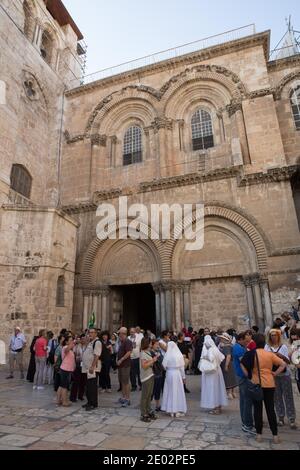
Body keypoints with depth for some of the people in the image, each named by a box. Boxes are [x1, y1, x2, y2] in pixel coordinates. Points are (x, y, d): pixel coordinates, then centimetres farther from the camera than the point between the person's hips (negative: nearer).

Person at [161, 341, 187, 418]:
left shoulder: (167, 355, -10)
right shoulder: (179, 355, -8)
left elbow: (164, 365, -6)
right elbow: (182, 367, -2)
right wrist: (183, 376, 9)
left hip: (169, 374, 0)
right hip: (177, 374, 0)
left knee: (170, 391, 11)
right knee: (178, 392, 10)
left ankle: (171, 411, 18)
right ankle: (178, 411, 16)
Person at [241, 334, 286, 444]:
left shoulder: (251, 353, -8)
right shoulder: (270, 354, -1)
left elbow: (243, 365, -17)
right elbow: (283, 364, -2)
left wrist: (248, 376, -6)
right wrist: (274, 374, 3)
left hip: (256, 384, -2)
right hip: (269, 384, 2)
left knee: (258, 409, 9)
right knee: (270, 409, 12)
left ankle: (259, 434, 16)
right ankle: (275, 435, 17)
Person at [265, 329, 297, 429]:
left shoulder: (283, 347, 1)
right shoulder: (267, 347, 1)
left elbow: (288, 361, 0)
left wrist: (280, 355, -16)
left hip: (285, 374, 0)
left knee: (288, 396, 3)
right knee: (277, 397, 7)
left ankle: (292, 419, 12)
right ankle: (280, 417, 21)